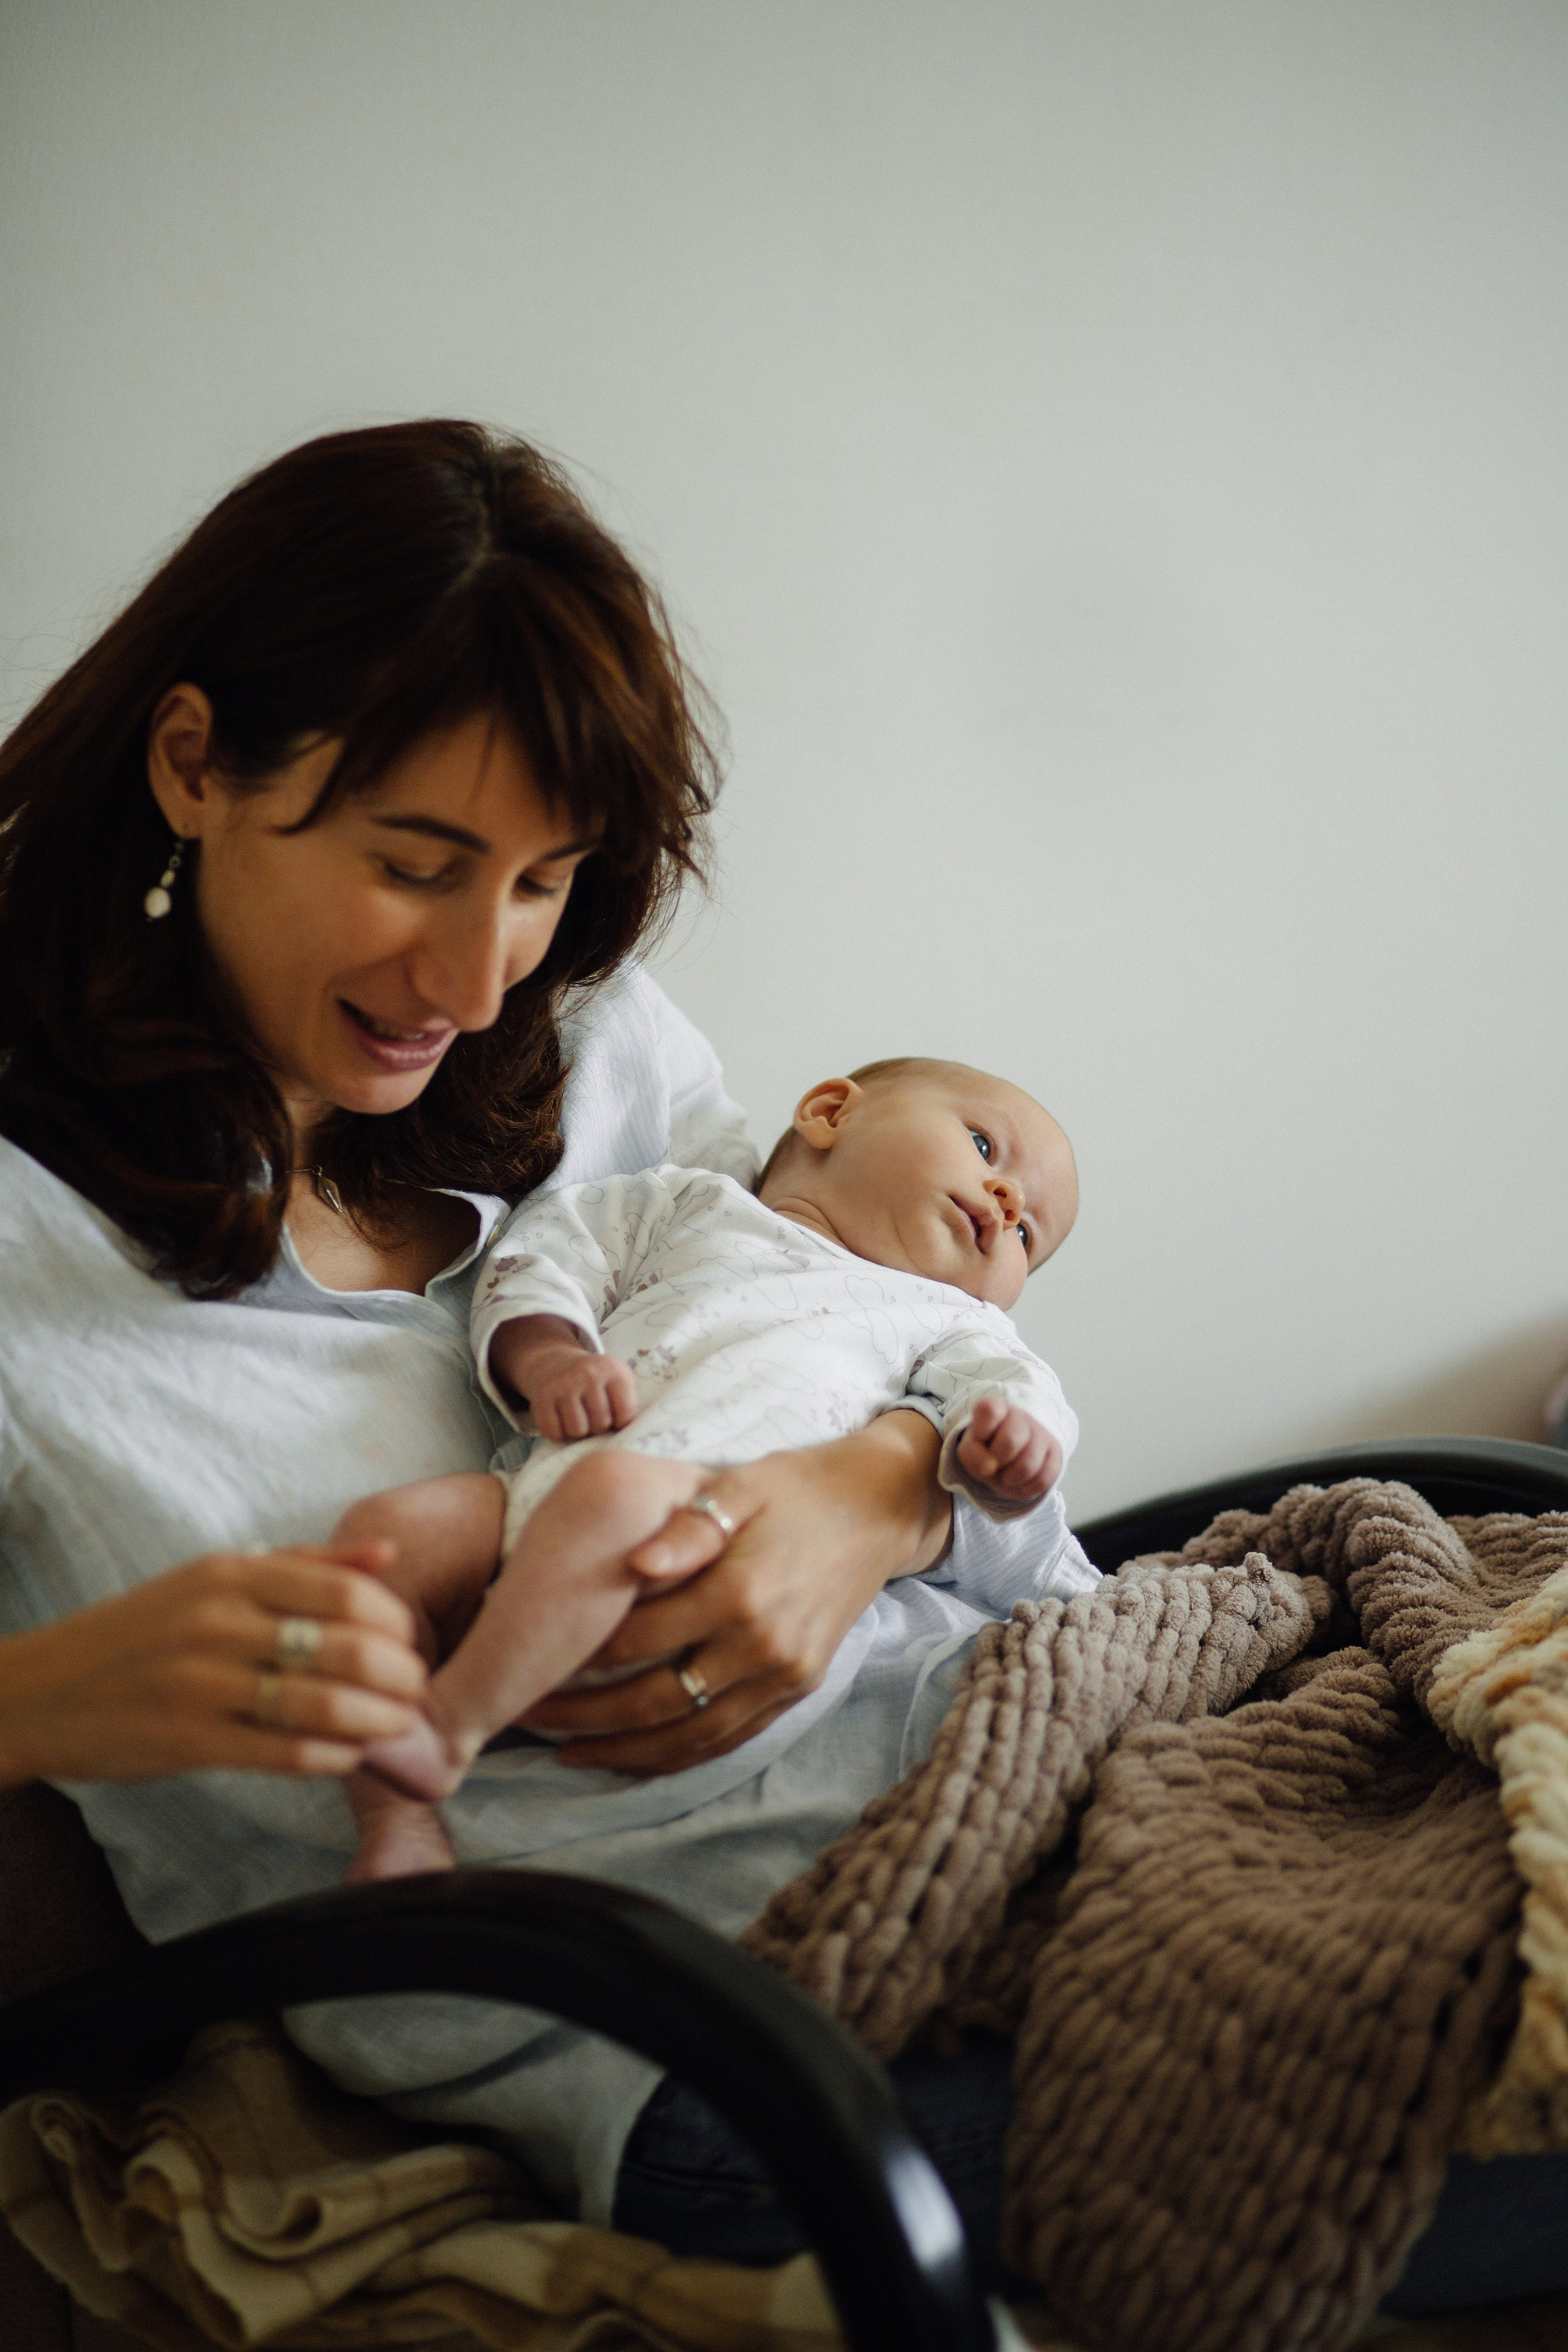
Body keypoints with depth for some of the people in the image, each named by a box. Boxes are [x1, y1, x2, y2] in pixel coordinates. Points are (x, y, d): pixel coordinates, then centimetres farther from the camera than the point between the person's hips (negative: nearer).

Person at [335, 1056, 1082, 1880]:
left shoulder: (942, 1318, 32)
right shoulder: (694, 1204, 33)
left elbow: (1007, 1381, 12)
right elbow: (546, 1253, 24)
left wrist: (1013, 1435, -14)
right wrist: (548, 1359, 2)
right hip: (536, 1491, 3)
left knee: (610, 1488, -36)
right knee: (384, 1528, -21)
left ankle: (450, 1725, -32)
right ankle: (395, 1823, -19)